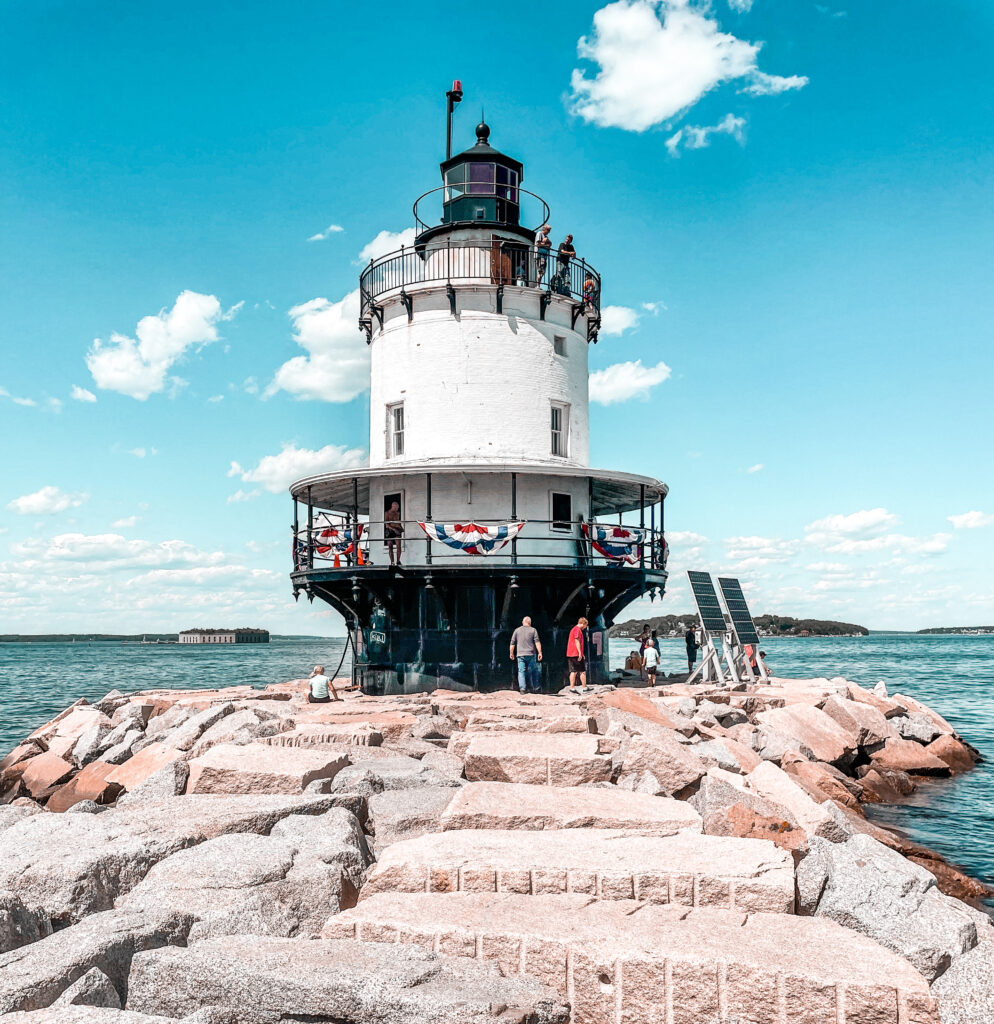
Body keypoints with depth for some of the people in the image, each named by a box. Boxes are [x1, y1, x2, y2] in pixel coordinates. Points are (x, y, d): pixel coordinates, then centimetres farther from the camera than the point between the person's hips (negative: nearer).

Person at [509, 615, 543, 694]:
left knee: (521, 672, 0)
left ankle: (522, 688, -11)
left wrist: (512, 653, 16)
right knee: (534, 671, 10)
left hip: (520, 655, 1)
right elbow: (537, 642, -5)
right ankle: (536, 689, 12)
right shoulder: (533, 630, 4)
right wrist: (540, 652, -6)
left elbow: (512, 643, 7)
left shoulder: (517, 630, 8)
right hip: (531, 654, -1)